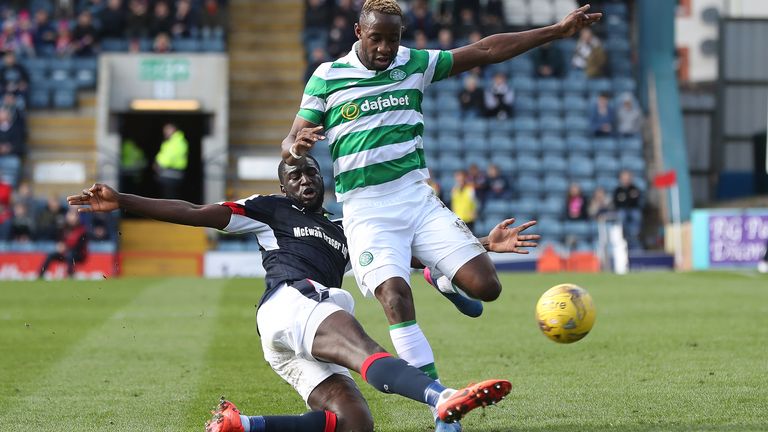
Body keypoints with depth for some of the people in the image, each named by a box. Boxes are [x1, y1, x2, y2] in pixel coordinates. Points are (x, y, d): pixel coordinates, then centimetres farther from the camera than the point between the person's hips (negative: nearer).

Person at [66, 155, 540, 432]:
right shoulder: (270, 209, 20)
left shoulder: (344, 233, 34)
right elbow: (195, 214, 14)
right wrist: (124, 201, 4)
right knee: (364, 349, -35)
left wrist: (484, 245, 23)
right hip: (291, 301, -7)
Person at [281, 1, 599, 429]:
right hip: (366, 212, -3)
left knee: (485, 285, -11)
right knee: (395, 295, -26)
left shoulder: (415, 64, 9)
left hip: (417, 197, 3)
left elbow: (486, 50, 10)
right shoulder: (326, 78, 1)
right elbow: (291, 146, 2)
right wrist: (296, 148, -24)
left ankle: (440, 278, 28)